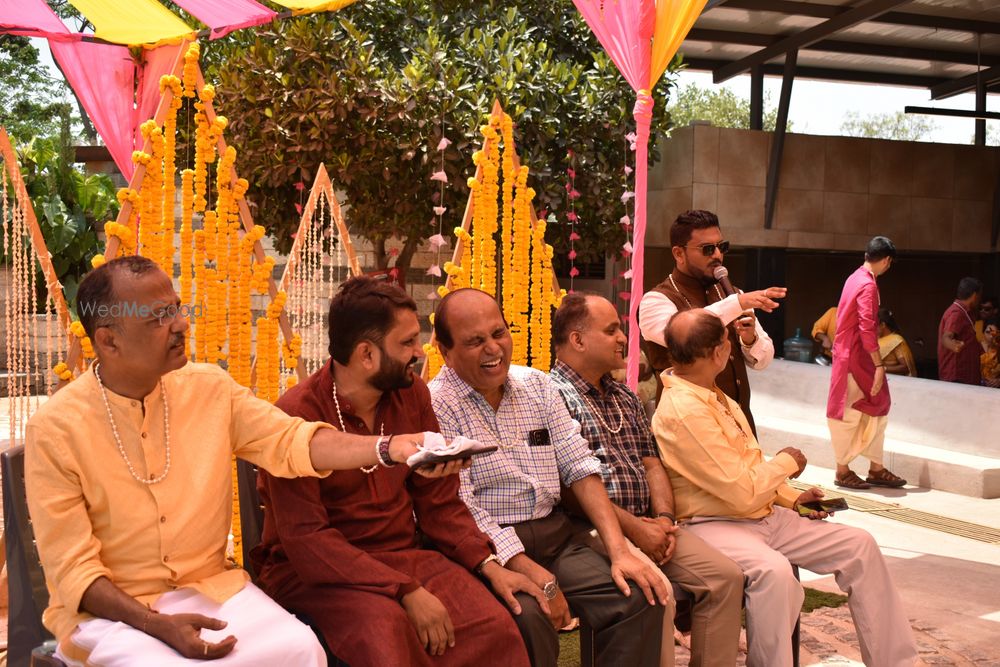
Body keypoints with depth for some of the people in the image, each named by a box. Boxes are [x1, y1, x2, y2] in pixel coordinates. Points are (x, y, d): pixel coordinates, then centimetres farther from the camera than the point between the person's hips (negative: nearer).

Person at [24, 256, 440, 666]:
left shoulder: (210, 388, -1)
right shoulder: (55, 429, -12)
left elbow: (290, 441, -8)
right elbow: (72, 568, -11)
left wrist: (388, 448, -24)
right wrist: (156, 624, -25)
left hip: (209, 586, 4)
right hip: (106, 607, -3)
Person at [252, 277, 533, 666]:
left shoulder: (412, 394, 3)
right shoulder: (298, 415, -16)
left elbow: (438, 500, 9)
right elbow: (306, 538, -20)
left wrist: (488, 564, -6)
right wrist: (406, 592, -26)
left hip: (402, 555, 5)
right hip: (315, 571, -5)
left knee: (494, 627, -21)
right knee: (385, 627, -36)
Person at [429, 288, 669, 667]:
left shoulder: (537, 384, 11)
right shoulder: (437, 405, -8)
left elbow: (580, 466, 7)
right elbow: (461, 509, -14)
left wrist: (618, 551, -5)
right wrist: (539, 580, -20)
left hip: (554, 536, 5)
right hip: (488, 548, -5)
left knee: (639, 597, -16)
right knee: (527, 616, -33)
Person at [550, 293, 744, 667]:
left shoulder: (625, 398, 21)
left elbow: (652, 464, 18)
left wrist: (664, 518, -1)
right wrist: (634, 528, -15)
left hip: (648, 524, 8)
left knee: (726, 575, -6)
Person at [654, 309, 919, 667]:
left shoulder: (713, 396, 9)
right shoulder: (683, 412, -23)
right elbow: (743, 493, -24)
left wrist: (792, 498, 10)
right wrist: (785, 463, -7)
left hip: (763, 515, 10)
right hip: (713, 525, -10)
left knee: (859, 545, 2)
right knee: (774, 571, -38)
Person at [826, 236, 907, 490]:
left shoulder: (855, 277, 10)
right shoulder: (868, 285, -18)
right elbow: (867, 329, -24)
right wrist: (879, 365, -22)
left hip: (847, 352, 9)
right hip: (854, 357, -9)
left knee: (876, 408, 12)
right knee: (849, 414, 0)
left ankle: (876, 468, 18)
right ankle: (843, 471, 10)